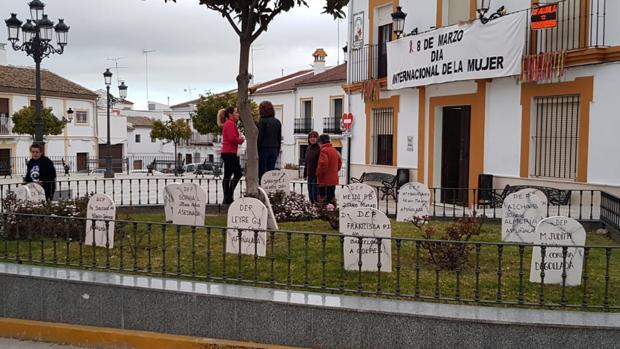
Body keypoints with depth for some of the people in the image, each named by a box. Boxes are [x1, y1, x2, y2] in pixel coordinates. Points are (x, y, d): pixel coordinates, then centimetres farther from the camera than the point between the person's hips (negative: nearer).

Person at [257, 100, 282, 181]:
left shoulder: (262, 121, -9)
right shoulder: (277, 122, 9)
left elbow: (259, 137, -11)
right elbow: (279, 138, 13)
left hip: (264, 149, -6)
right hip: (274, 149, 6)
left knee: (261, 171, -2)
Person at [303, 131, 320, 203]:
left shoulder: (319, 149, -12)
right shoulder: (308, 148, 12)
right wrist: (305, 174, 19)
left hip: (316, 175, -8)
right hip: (309, 175, 8)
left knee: (315, 193, -8)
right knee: (310, 194, 13)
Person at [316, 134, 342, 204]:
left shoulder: (324, 150, -14)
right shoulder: (334, 150, 13)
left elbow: (323, 164, -24)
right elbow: (339, 163, 19)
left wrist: (318, 173, -11)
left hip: (325, 180, -8)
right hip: (334, 179, 8)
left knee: (323, 197, -6)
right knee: (331, 197, 13)